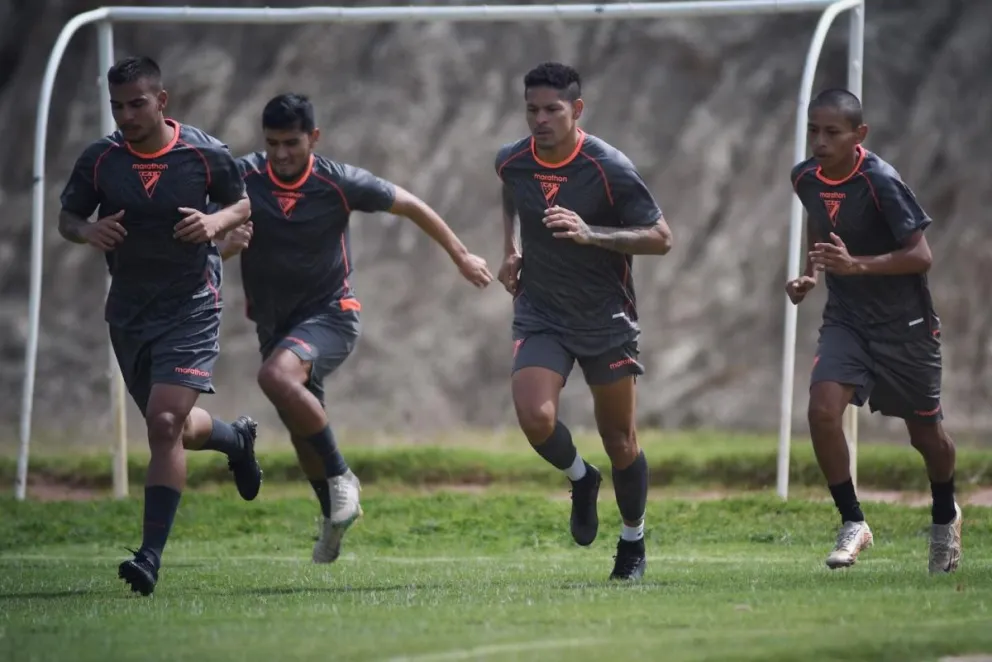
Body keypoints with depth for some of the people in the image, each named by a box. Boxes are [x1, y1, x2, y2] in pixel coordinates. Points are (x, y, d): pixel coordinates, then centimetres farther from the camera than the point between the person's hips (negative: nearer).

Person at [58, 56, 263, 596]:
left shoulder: (205, 155, -9)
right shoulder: (98, 160, -4)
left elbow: (242, 204, 7)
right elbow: (67, 216, 7)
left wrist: (215, 223, -16)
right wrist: (89, 232, -17)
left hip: (191, 306, -4)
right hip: (128, 309, 4)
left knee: (165, 424, -18)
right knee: (173, 429, 16)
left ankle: (152, 556, -16)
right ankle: (235, 439, 53)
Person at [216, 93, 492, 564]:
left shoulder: (338, 183, -14)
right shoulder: (242, 179, -9)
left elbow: (409, 205, 0)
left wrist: (461, 256, 8)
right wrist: (227, 244, -31)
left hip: (330, 314, -4)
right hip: (273, 321, 4)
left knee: (277, 376, -33)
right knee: (302, 431, 12)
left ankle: (340, 477, -18)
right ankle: (335, 517, 36)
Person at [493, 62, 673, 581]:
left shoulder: (609, 168, -16)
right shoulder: (511, 162, -3)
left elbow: (660, 238, -15)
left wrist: (590, 234, -27)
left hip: (606, 319, -2)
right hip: (540, 316, 2)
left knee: (618, 437, 5)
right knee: (535, 416, -21)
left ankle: (633, 541, 27)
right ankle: (580, 479, 12)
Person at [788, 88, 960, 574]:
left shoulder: (880, 182, -23)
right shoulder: (805, 178, -4)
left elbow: (921, 256, -24)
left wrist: (856, 265, -36)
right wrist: (811, 273, 4)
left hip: (905, 324, -4)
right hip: (846, 319, 4)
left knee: (925, 432, 11)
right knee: (822, 409, -21)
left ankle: (945, 518, 41)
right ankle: (852, 523, -6)